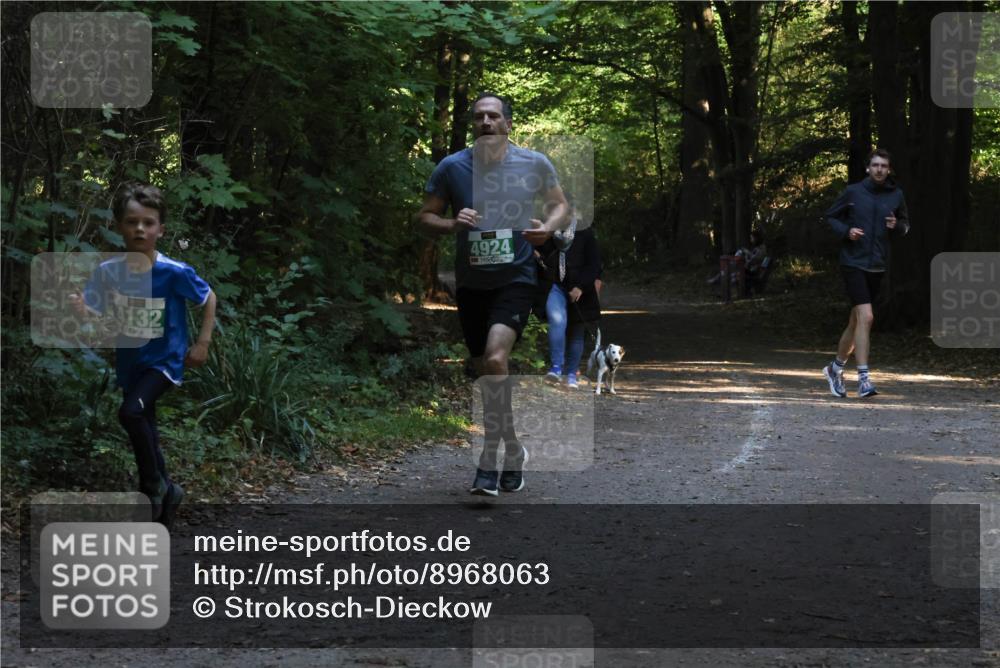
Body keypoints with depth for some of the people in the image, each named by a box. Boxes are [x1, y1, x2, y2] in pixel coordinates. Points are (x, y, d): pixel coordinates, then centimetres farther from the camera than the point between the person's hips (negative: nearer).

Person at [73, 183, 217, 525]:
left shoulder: (175, 273, -21)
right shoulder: (107, 272, -12)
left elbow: (209, 298, -5)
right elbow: (93, 314, -8)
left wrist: (203, 343, -8)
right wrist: (80, 309, -31)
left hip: (164, 360, -5)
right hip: (129, 363, 5)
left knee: (131, 412, -29)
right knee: (145, 434, 17)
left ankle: (153, 485, -8)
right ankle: (166, 491, 40)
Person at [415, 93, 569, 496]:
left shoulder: (534, 164, -2)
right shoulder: (452, 167, -1)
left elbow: (559, 203, 13)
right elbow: (424, 216, 5)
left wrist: (549, 227, -9)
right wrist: (452, 225, -16)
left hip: (515, 279, -3)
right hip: (471, 284, 3)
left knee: (495, 359, -24)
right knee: (485, 371, 9)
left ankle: (490, 459, -16)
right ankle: (513, 452, 30)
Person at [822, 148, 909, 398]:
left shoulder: (895, 195, 4)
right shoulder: (853, 192, -4)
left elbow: (905, 225, 17)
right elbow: (831, 217, 5)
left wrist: (897, 226, -6)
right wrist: (846, 231, -13)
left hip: (877, 267, 4)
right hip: (853, 264, -4)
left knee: (856, 321, 13)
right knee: (866, 317, -17)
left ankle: (835, 368, 32)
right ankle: (863, 378, -15)